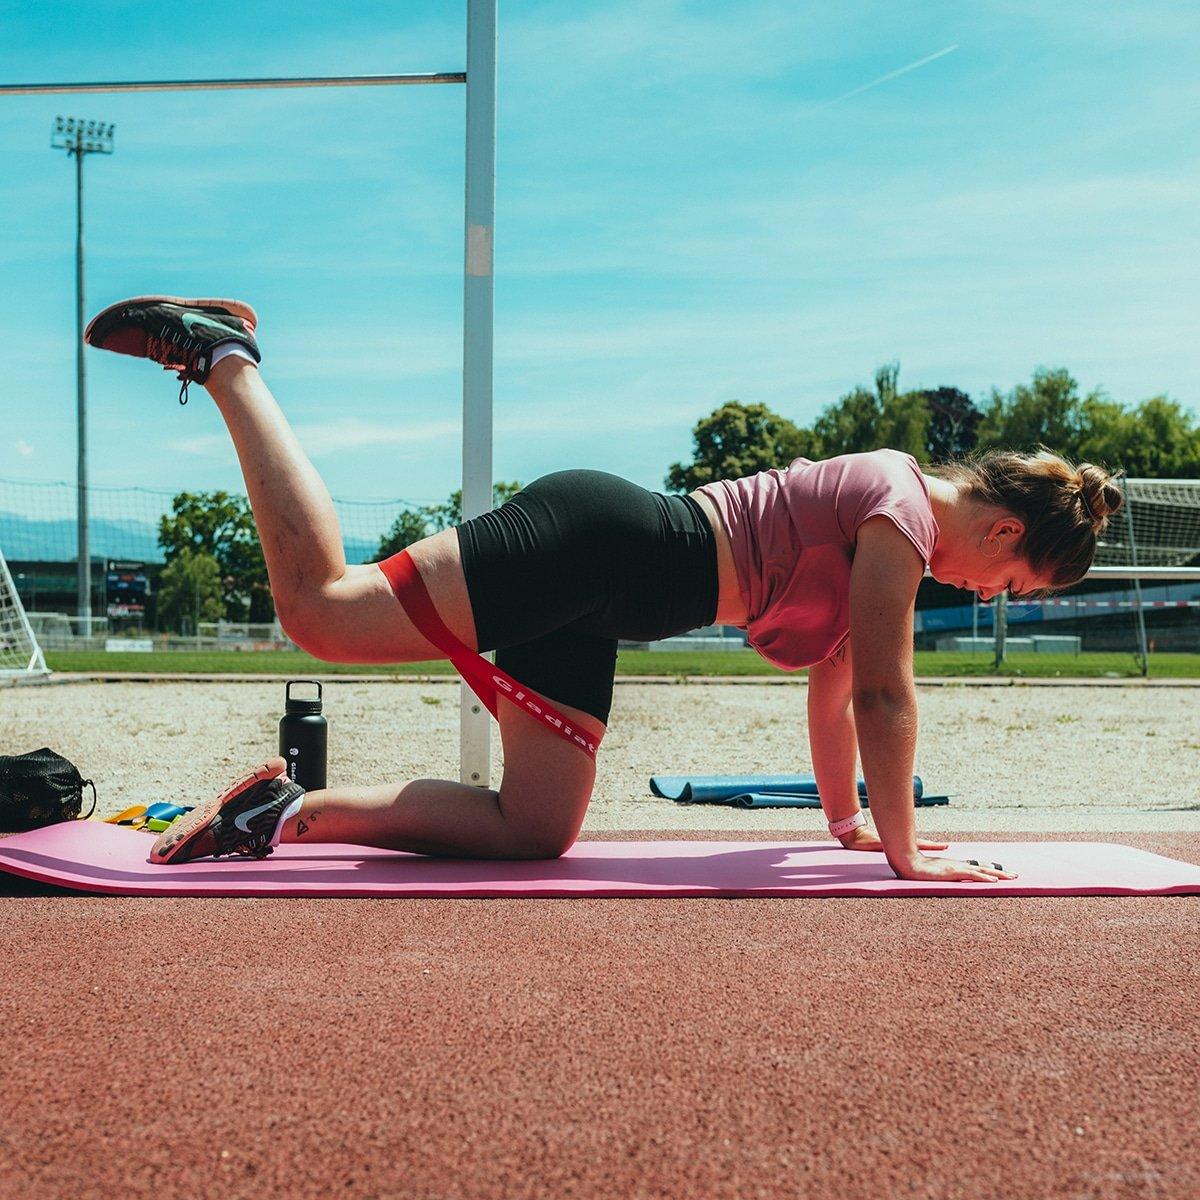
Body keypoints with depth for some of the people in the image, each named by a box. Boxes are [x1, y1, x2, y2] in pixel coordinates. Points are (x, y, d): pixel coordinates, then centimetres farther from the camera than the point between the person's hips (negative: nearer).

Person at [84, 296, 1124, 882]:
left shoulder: (883, 521, 21)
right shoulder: (904, 507, -7)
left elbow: (834, 686, 27)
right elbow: (882, 691, -11)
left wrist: (849, 819, 30)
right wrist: (903, 852, -5)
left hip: (597, 593, 9)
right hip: (592, 540, -9)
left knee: (533, 831, 1)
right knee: (320, 608, -16)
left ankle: (292, 811, 2)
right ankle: (224, 355, -1)